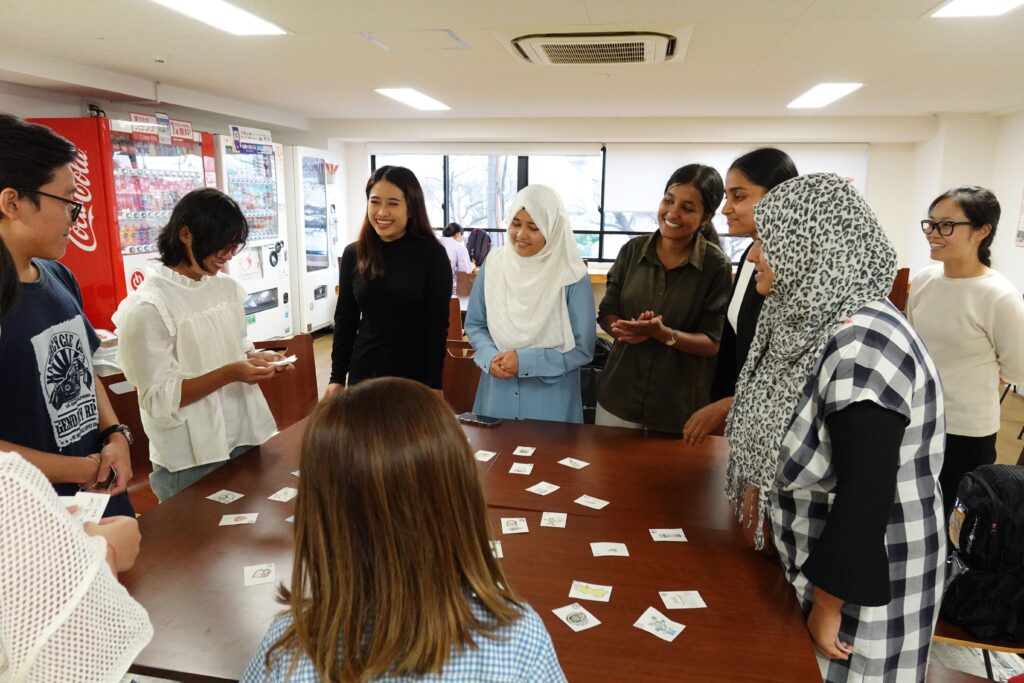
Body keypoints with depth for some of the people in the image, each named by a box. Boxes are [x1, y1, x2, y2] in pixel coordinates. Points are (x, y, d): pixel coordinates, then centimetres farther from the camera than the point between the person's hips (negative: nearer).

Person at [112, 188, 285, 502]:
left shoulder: (228, 287, 4)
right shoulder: (147, 306, -16)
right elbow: (159, 398, -16)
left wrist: (256, 358, -6)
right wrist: (229, 373, -25)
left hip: (246, 439, 7)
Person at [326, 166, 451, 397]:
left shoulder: (432, 253, -9)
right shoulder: (353, 254, 2)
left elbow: (438, 323, -9)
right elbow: (344, 319, 7)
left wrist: (434, 384, -11)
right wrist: (337, 377, 4)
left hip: (415, 375, -3)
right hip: (363, 372, 3)